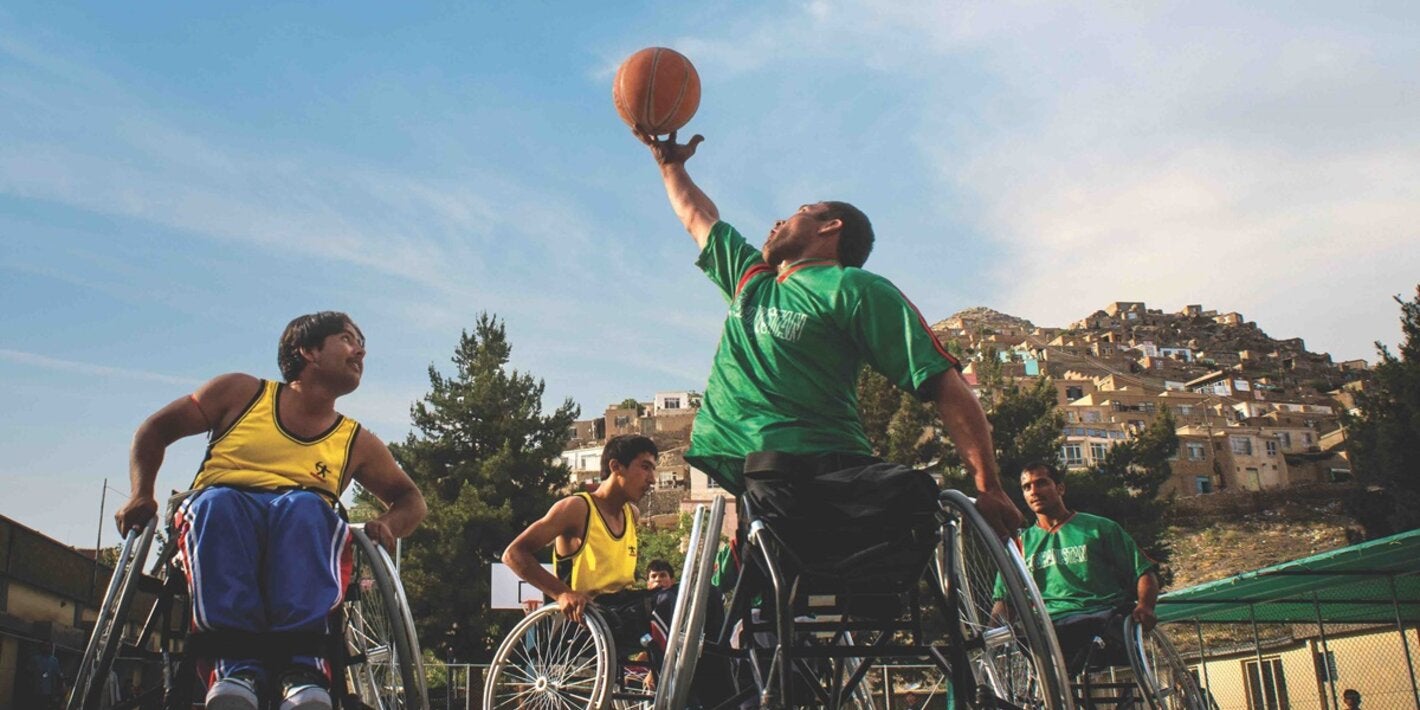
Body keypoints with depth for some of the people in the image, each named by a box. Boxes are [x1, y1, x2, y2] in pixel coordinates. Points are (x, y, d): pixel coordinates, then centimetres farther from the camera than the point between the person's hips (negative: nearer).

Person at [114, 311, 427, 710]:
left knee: (305, 506, -34)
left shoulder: (357, 443, 17)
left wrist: (388, 524, -3)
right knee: (217, 501, -35)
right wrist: (142, 495, 0)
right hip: (217, 526, 0)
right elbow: (157, 429, 17)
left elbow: (411, 499, 21)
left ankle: (301, 667, -49)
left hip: (303, 542, 1)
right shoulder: (242, 393, 14)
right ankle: (236, 666, -47)